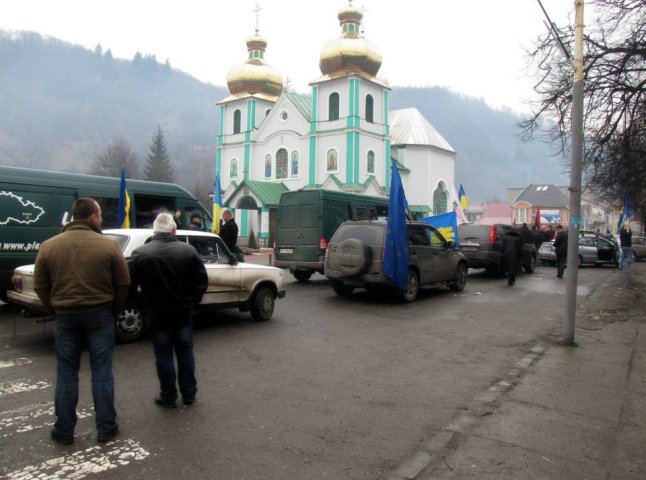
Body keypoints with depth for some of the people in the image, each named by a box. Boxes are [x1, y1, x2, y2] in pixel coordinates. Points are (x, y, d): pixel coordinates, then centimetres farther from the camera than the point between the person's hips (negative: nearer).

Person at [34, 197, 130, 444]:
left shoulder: (49, 246, -1)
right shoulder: (108, 245, -9)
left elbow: (40, 286, 3)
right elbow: (123, 283, -5)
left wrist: (55, 309, 15)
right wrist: (113, 308, 9)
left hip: (65, 316, 2)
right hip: (100, 314, -2)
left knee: (66, 374, 12)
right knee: (102, 372, 7)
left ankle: (64, 431, 20)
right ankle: (106, 427, 14)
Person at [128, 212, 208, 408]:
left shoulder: (140, 253, -10)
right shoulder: (188, 251, -5)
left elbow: (129, 284, -8)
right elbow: (202, 281, -3)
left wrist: (144, 304, 9)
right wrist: (192, 301, 10)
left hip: (157, 314, -2)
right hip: (183, 312, 2)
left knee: (163, 355, 9)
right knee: (185, 352, 14)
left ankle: (168, 397, 17)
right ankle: (189, 394, 23)